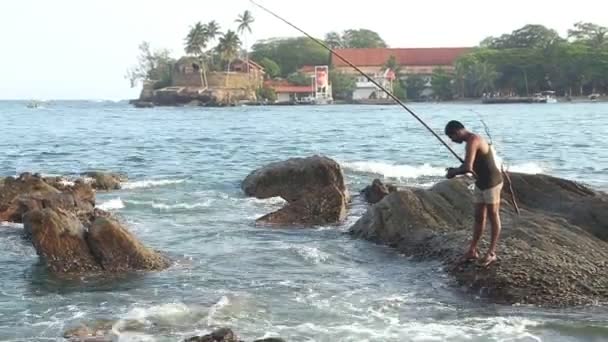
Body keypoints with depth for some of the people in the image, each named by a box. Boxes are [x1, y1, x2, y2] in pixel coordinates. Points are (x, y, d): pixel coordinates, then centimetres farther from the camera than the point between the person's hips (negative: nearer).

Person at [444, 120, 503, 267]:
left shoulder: (472, 141, -22)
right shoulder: (472, 140, 9)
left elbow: (467, 167, -31)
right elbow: (472, 166, 19)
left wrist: (453, 172, -13)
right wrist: (455, 171, 3)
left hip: (492, 183, -10)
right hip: (481, 183, 10)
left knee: (493, 217, 2)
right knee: (479, 217, 11)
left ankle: (492, 253, 9)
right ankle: (473, 250, 17)